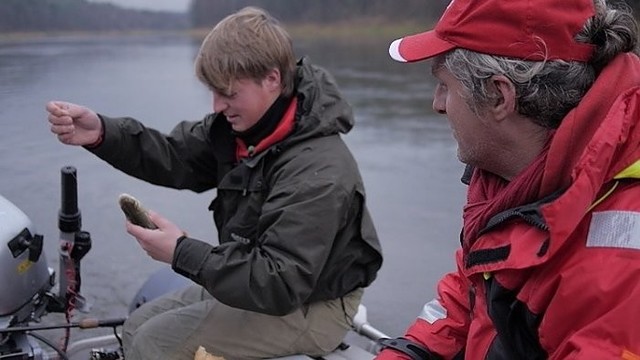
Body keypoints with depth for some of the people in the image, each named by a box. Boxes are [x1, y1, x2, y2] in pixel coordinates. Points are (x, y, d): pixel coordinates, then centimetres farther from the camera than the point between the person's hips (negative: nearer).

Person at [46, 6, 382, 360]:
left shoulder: (318, 172, -30)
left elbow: (281, 285, -32)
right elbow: (175, 156, -3)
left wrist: (183, 253, -29)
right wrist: (102, 134, -20)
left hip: (310, 307, -8)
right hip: (259, 280, 8)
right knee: (138, 328, 9)